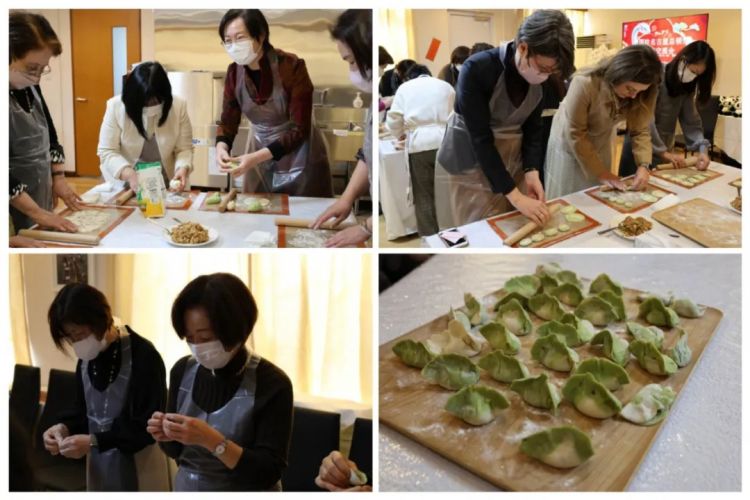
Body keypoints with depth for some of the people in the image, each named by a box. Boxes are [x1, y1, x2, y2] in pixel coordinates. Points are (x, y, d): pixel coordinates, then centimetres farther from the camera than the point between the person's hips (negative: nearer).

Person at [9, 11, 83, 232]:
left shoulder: (29, 86, 1)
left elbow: (49, 134, 13)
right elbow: (6, 172, -23)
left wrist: (58, 178, 6)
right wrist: (38, 213, -22)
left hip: (41, 196, 7)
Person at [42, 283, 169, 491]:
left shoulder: (143, 355, -21)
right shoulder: (86, 357, 2)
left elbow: (149, 425, -20)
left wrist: (94, 441, -26)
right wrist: (65, 427, -6)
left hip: (138, 467, -6)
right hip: (100, 464, 6)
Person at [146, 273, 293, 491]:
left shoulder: (271, 383, -21)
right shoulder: (182, 371, -6)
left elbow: (269, 473, -22)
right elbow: (177, 450, 6)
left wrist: (211, 440, -32)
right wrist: (166, 437, -15)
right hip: (185, 487, 4)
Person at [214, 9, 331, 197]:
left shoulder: (291, 67, -23)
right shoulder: (234, 72, -7)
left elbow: (299, 130, -24)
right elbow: (228, 121, 0)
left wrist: (257, 157, -34)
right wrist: (221, 147, -22)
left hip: (299, 158, -4)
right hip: (259, 155, 5)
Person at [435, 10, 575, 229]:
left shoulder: (540, 78, -8)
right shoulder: (477, 69, -25)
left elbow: (533, 128, 2)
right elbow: (481, 139, -26)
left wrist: (531, 171, -15)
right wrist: (515, 196, -28)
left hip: (510, 163, 5)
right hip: (467, 167, -5)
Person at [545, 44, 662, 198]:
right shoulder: (585, 84, -33)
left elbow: (640, 130, -12)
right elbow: (575, 136, -26)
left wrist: (643, 165, -28)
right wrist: (600, 173, -22)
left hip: (601, 145, 4)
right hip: (569, 142, -4)